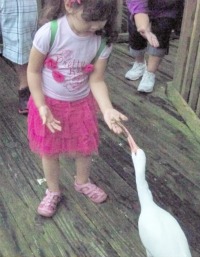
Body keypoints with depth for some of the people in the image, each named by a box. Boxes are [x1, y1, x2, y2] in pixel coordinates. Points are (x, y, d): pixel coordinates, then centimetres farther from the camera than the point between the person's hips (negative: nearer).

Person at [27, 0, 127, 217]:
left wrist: (107, 109, -27)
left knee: (84, 149, 18)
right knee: (49, 152, 14)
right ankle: (53, 191, 40)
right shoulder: (49, 33, -27)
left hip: (82, 104, 3)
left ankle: (82, 182, 48)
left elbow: (96, 80, -11)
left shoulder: (102, 41, -17)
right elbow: (33, 71, -15)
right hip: (49, 103, -2)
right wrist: (42, 106, -20)